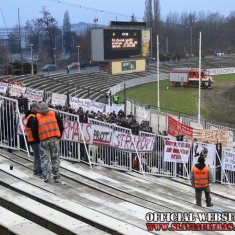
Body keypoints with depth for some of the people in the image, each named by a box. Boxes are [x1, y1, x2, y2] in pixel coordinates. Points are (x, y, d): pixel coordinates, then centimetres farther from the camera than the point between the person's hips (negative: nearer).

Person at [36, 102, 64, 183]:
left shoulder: (37, 117, 5)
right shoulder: (54, 114, 9)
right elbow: (61, 125, 7)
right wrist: (59, 136, 16)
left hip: (44, 140, -1)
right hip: (55, 139, 1)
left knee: (45, 159, 5)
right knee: (55, 158, 10)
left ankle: (47, 177, 0)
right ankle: (56, 177, 12)